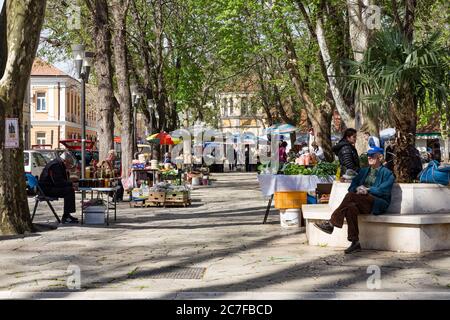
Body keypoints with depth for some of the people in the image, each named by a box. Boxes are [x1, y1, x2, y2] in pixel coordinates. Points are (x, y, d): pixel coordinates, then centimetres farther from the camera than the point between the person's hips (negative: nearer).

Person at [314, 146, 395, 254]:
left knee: (350, 196, -31)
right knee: (351, 207, -34)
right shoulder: (363, 171, 28)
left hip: (378, 204, -5)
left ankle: (331, 223, -32)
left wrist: (367, 189, -10)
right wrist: (358, 188, -3)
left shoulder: (387, 173, 10)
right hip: (362, 203, 5)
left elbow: (383, 190, -6)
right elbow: (352, 187, 20)